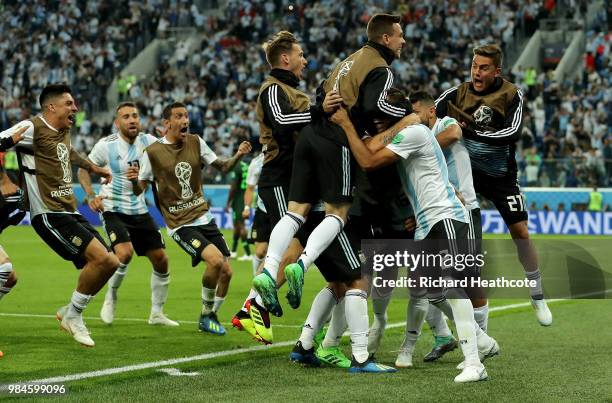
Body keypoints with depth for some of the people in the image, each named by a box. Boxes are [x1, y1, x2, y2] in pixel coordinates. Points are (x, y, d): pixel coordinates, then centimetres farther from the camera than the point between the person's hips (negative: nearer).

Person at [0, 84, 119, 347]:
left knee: (110, 263, 3)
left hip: (70, 213, 9)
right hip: (48, 214, -9)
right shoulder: (32, 128, -10)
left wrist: (93, 168, 48)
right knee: (101, 257, -20)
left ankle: (70, 312, 18)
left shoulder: (63, 132, 17)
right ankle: (73, 315, -3)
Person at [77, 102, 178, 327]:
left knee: (161, 259, 3)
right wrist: (91, 196, -15)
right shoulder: (106, 145, -10)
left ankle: (157, 314, 20)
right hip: (113, 210, -5)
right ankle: (111, 298, 1)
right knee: (125, 252, -27)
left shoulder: (148, 142, -2)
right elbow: (83, 169, 0)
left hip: (139, 211, 5)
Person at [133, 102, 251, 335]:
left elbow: (222, 167, 12)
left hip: (204, 217, 6)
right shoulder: (153, 152, -9)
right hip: (180, 225, -6)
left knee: (226, 272, 2)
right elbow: (139, 190, -5)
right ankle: (206, 315, -3)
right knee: (215, 260, -25)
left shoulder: (195, 142, 4)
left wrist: (238, 156, -8)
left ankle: (210, 317, 26)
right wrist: (133, 181, -27)